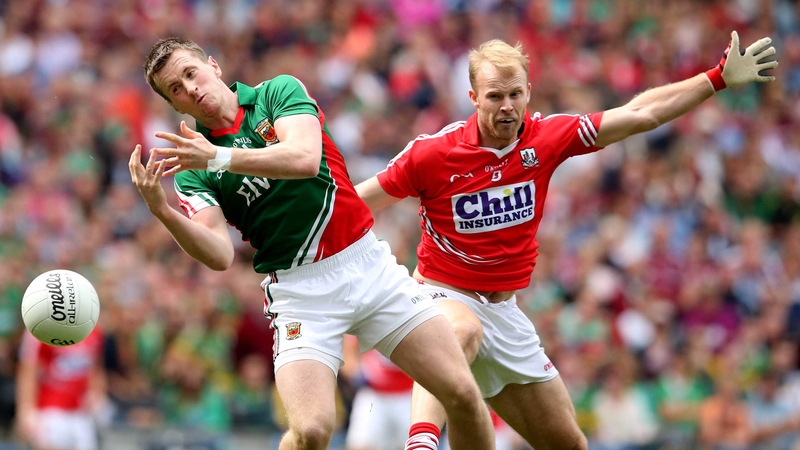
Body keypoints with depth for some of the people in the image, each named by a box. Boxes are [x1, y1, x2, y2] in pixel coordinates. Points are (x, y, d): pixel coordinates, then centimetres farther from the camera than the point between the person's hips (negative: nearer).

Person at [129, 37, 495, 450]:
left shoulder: (278, 91, 4)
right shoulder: (190, 171, 4)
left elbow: (304, 157, -17)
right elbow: (221, 255, -12)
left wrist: (219, 157, -27)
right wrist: (163, 211, -28)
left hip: (368, 262, 1)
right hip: (299, 288, -1)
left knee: (462, 393, -6)